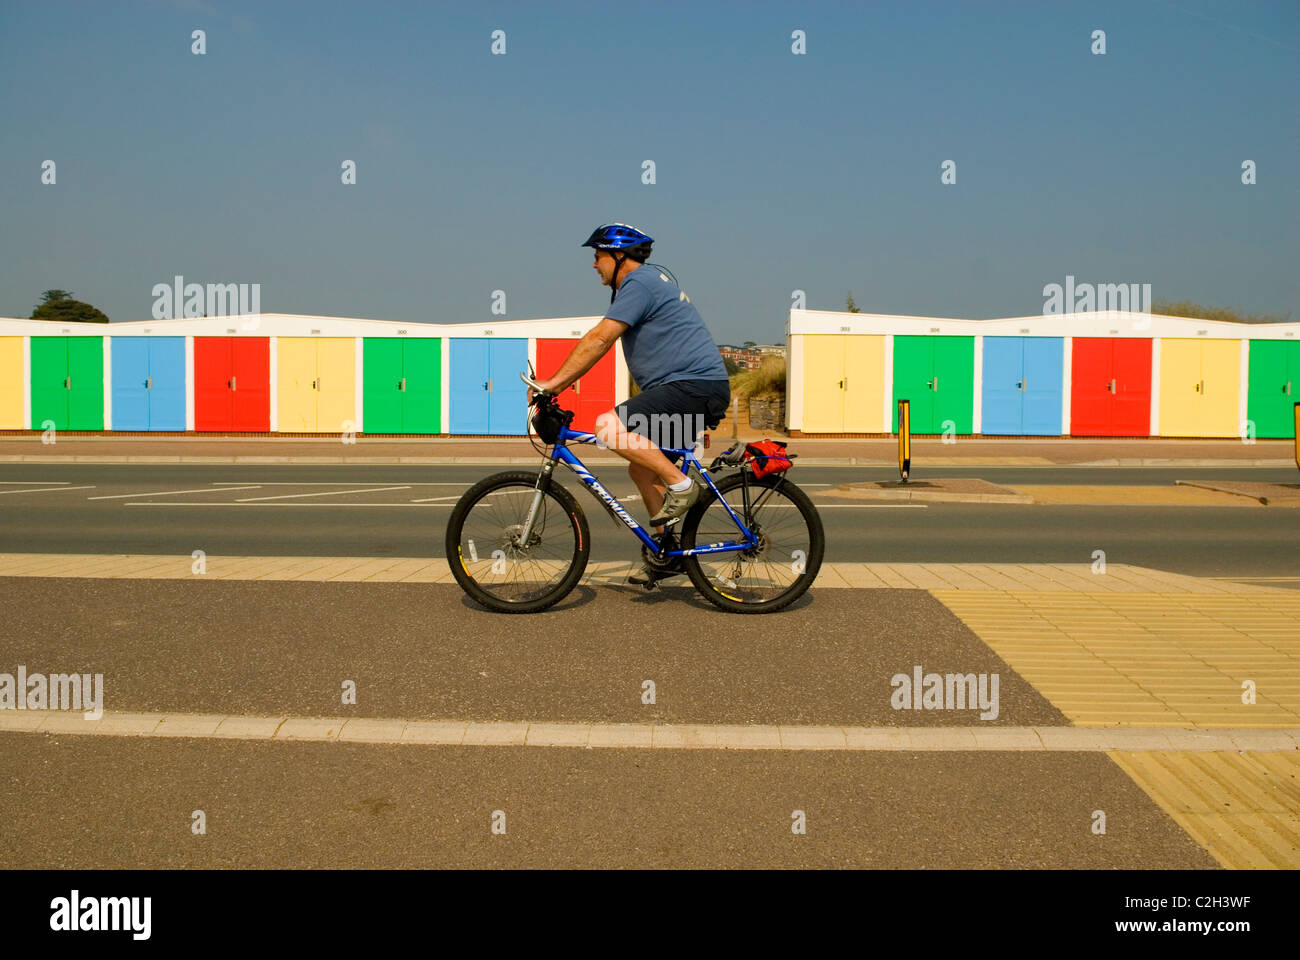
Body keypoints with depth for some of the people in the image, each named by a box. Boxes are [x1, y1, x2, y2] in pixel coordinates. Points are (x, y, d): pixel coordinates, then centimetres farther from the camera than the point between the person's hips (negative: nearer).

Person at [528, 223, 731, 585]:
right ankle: (666, 553, 21)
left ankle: (680, 485, -15)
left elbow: (599, 339, -18)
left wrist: (553, 383, -16)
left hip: (695, 384, -11)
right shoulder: (645, 281, 23)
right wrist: (558, 382, 22)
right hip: (700, 389, 11)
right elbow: (601, 340, 25)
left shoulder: (639, 283, -10)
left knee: (609, 427, -24)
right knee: (641, 467, 15)